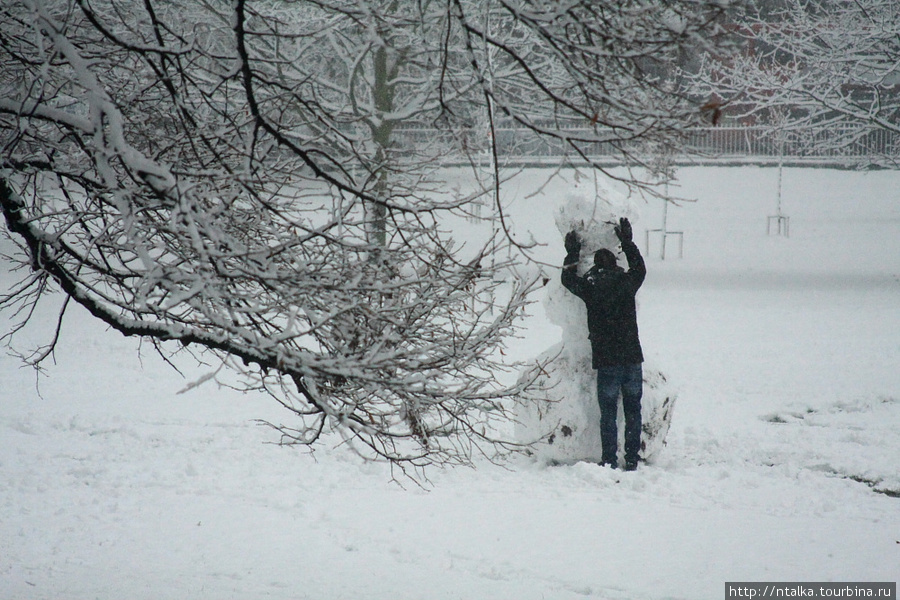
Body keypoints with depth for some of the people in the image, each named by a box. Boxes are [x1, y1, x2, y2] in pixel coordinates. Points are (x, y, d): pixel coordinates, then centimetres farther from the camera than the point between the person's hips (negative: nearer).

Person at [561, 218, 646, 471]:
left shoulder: (590, 287, -6)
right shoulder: (627, 282, 1)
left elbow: (568, 279, 13)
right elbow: (640, 268, 23)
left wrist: (572, 253, 24)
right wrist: (627, 242, 33)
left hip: (606, 361, -2)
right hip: (632, 357, 2)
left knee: (608, 412, 3)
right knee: (633, 410, 10)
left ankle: (610, 461, 0)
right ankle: (632, 460, 12)